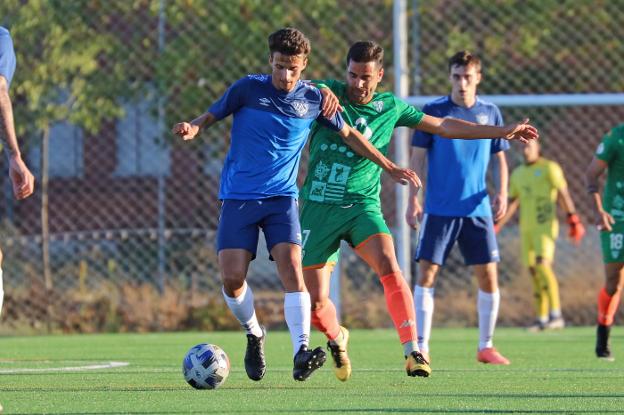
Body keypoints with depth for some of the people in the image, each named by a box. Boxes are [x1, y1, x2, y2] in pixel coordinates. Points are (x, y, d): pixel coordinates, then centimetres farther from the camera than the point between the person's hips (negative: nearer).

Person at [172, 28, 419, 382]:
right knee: (232, 279, -9)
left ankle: (302, 353, -27)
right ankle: (254, 335, 20)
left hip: (281, 197, 0)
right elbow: (212, 116, 3)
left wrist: (389, 167, 19)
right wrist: (193, 128, -22)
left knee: (292, 267, -21)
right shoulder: (248, 88, -4)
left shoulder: (313, 99, 1)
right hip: (239, 197, 0)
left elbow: (348, 134, 15)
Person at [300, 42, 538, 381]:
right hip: (318, 208, 0)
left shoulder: (390, 107, 7)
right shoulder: (328, 92, 2)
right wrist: (322, 92, -26)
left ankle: (412, 351, -30)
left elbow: (443, 126, 15)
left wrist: (503, 131, 15)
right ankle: (337, 339, 34)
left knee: (388, 267, -28)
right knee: (315, 302, -1)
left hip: (362, 206, 0)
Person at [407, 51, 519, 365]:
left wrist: (502, 193, -2)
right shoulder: (433, 112, 0)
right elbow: (417, 158, 1)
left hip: (477, 209, 2)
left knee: (488, 276, 0)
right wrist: (412, 200, -7)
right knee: (427, 274, -8)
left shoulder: (490, 113, 7)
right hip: (439, 209, -2)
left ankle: (486, 346, 13)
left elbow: (500, 159, 14)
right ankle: (421, 347, -4)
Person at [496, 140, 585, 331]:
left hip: (545, 226, -6)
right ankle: (542, 319, 9)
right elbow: (512, 204, 21)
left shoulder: (549, 168, -2)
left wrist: (573, 220, -12)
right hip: (526, 228, 6)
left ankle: (556, 314, -22)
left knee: (543, 265, -21)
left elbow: (563, 195, -6)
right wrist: (496, 227, 15)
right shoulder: (517, 174, 17)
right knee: (533, 271, 4)